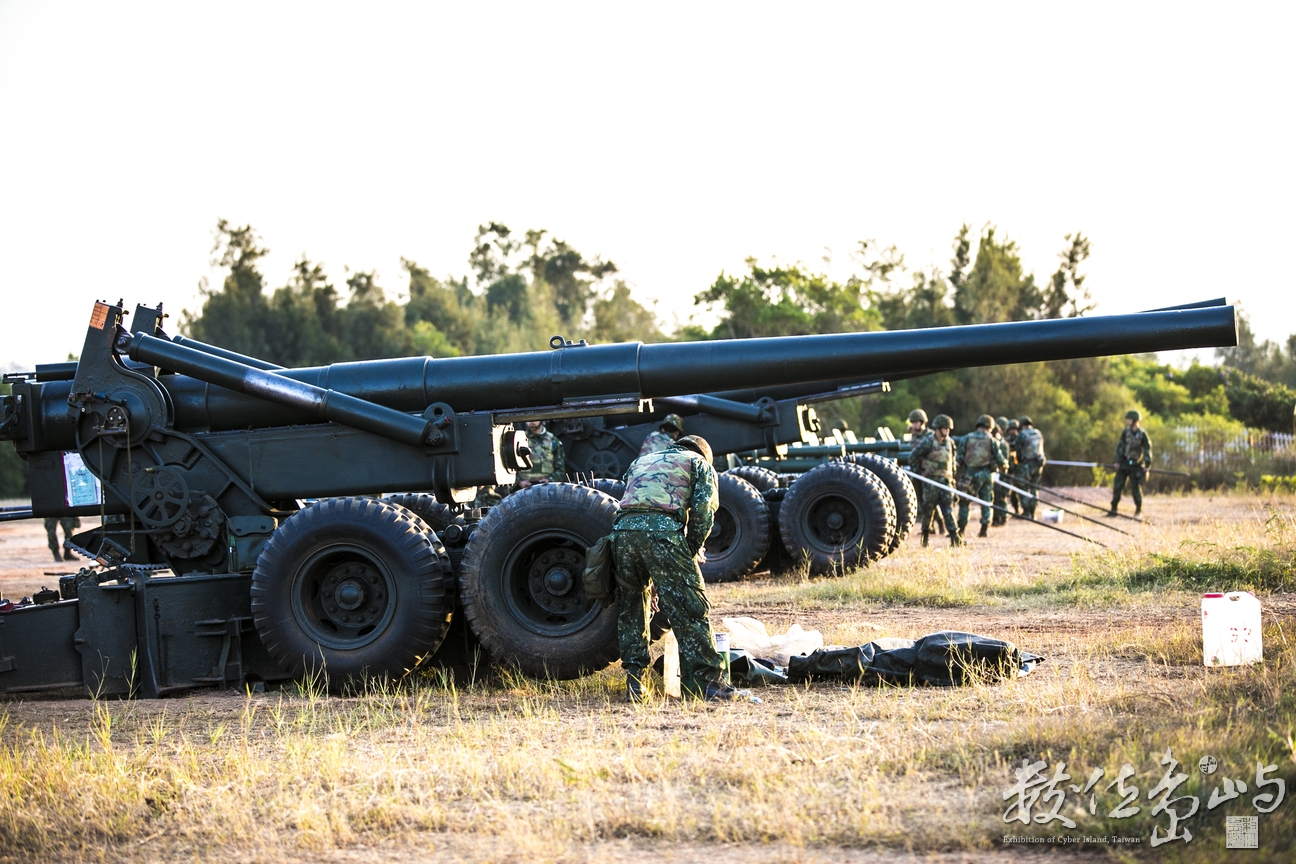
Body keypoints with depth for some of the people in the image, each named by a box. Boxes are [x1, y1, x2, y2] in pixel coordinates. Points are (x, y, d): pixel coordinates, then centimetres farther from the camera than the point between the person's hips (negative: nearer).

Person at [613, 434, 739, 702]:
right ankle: (704, 681, -3)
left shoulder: (640, 462, 38)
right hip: (663, 530, -5)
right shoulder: (700, 464, 23)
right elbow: (703, 511, 5)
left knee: (630, 610, 18)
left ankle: (634, 682, 15)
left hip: (622, 528, 5)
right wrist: (692, 550, 13)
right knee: (690, 609, 0)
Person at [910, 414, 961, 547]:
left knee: (948, 508, -3)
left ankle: (954, 536, -8)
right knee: (929, 509, 2)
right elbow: (913, 456, -5)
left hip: (945, 480, 4)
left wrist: (952, 476, 17)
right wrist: (917, 473, -1)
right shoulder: (927, 442, -10)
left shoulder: (950, 442, 9)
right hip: (931, 480, -4)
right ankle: (925, 537, 14)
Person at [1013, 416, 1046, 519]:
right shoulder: (1038, 433, 6)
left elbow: (1019, 451, -7)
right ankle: (1032, 513, 13)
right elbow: (1040, 448, 11)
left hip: (1026, 464, -5)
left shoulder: (1021, 435, -10)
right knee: (1034, 488, 13)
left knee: (1024, 489, 5)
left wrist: (1019, 462, 9)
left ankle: (1026, 512, 2)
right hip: (1038, 464, 5)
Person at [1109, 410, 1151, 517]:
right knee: (1117, 486, -2)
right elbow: (1120, 447, 4)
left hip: (1135, 464, -3)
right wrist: (1118, 461, -4)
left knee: (1135, 488, -1)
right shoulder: (1125, 432, 3)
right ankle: (1113, 509, 3)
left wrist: (1147, 465, -9)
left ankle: (1139, 510, 16)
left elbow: (1147, 450, -4)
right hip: (1124, 463, 3)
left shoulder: (1142, 434, -6)